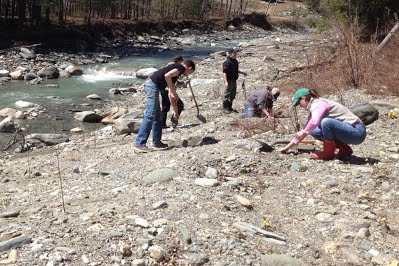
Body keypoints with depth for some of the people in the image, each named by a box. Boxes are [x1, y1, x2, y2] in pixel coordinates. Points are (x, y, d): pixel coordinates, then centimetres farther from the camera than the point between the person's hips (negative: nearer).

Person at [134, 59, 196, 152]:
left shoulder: (176, 68, 27)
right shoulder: (181, 68, 1)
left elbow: (170, 94, 31)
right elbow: (167, 76, -20)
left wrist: (175, 111, 33)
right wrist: (174, 92, -11)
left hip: (150, 84, 10)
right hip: (152, 85, -10)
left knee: (157, 116, 16)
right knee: (150, 115, -13)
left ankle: (157, 142, 24)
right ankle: (139, 144, -16)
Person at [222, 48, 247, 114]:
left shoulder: (235, 61, 10)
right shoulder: (227, 62, -17)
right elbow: (224, 72, -20)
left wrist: (242, 72, 15)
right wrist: (226, 82, -26)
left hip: (234, 81, 9)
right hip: (229, 81, -9)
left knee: (233, 95, 15)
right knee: (227, 95, -1)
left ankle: (229, 107, 27)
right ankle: (225, 109, 7)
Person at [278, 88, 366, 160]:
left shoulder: (318, 104, -15)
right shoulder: (314, 108, 15)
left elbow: (314, 122, -36)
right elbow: (306, 128, 22)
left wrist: (303, 132, -17)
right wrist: (288, 147, 21)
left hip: (357, 131, -10)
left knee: (326, 122, -31)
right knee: (313, 131, 5)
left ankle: (328, 152, -9)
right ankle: (345, 149, 9)